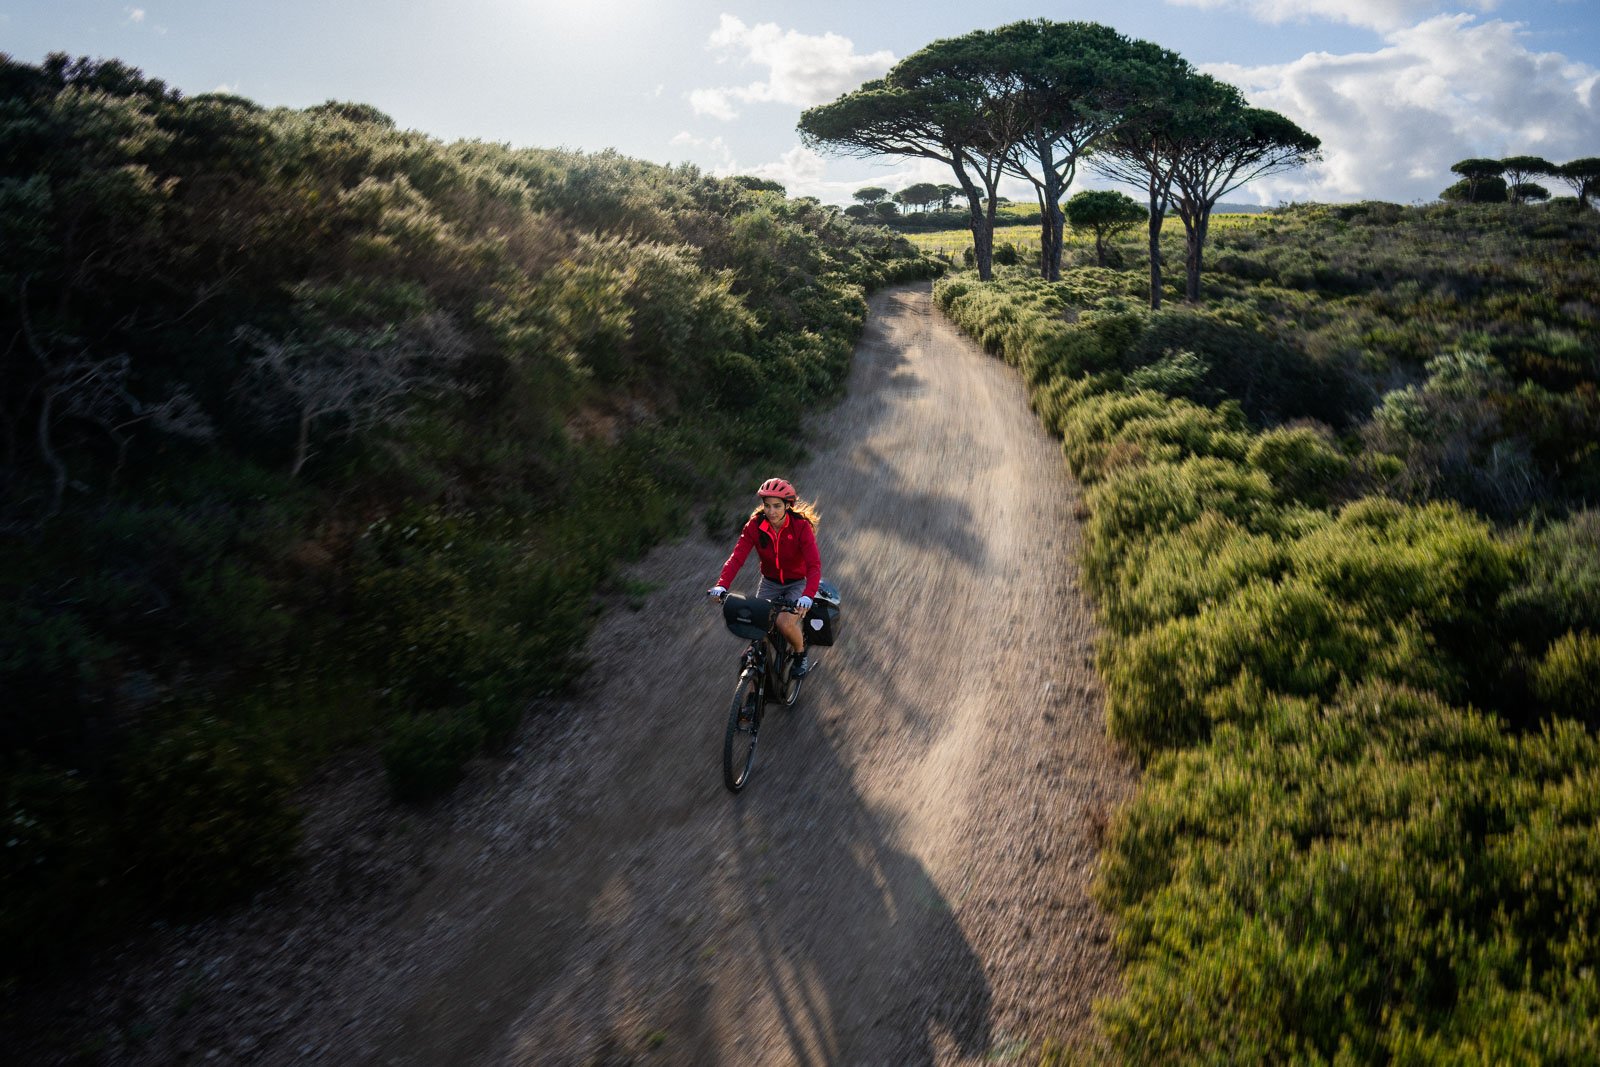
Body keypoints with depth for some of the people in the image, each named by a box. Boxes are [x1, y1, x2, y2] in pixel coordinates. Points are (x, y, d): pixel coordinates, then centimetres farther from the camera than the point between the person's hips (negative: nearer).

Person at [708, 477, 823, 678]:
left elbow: (814, 565, -31)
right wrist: (721, 586, -41)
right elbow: (737, 557, -24)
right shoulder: (755, 526, -14)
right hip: (770, 582, 3)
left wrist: (807, 595, -48)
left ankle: (801, 654, 6)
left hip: (797, 583, -3)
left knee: (785, 623, -26)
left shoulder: (801, 527, -22)